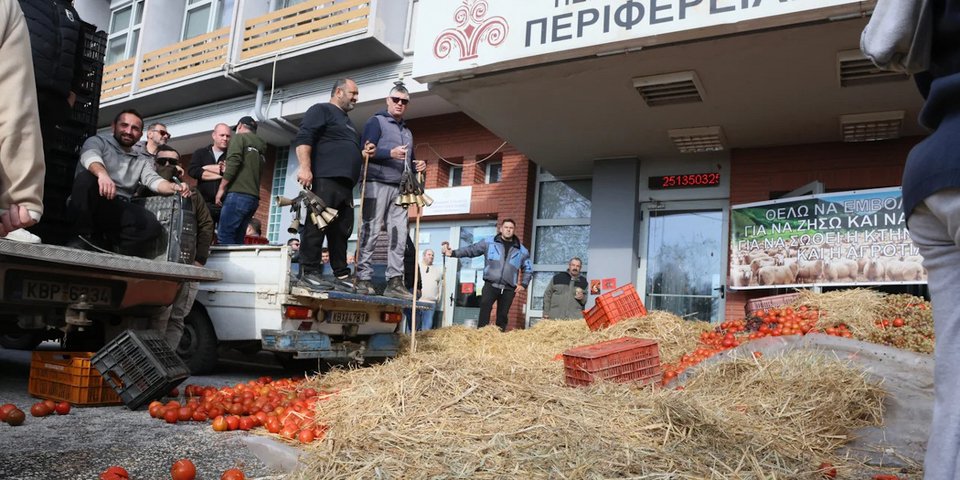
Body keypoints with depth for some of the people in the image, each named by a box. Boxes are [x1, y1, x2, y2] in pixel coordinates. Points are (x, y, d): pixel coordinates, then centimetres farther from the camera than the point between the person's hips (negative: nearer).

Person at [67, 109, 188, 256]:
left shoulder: (142, 161, 23)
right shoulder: (98, 141, 11)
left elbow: (153, 180, 5)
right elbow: (90, 156, -13)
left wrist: (174, 187, -20)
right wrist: (102, 173, -38)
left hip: (119, 210, 2)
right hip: (88, 206, -2)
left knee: (151, 224, -28)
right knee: (86, 177, -34)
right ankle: (85, 237, -20)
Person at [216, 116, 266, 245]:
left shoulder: (239, 137, 5)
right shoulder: (260, 148, 26)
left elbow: (233, 162, -10)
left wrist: (221, 188, -7)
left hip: (238, 194, -7)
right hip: (253, 197, 7)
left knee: (224, 236, -12)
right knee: (237, 239, 5)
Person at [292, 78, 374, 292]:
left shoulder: (346, 122, 32)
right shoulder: (321, 110, 5)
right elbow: (303, 138, -10)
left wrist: (362, 154, 20)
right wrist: (305, 167, -23)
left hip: (345, 185, 9)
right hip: (325, 179, -9)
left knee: (341, 231, 5)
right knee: (317, 225, -12)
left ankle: (341, 276, 7)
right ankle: (309, 271, -10)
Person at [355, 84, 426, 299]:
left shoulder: (407, 132, 28)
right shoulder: (376, 122, 4)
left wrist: (417, 166, 9)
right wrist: (390, 153, -24)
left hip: (400, 189, 7)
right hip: (377, 184, -7)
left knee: (399, 235, 0)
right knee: (371, 231, -9)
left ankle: (395, 282, 0)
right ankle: (363, 278, -6)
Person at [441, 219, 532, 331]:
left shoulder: (522, 250, 11)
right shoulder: (489, 242, 4)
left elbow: (528, 269, 21)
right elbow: (471, 249, 2)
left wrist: (524, 284, 9)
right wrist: (453, 253, -9)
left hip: (508, 289, 2)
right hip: (490, 285, -2)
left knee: (502, 316, 5)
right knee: (484, 311, -18)